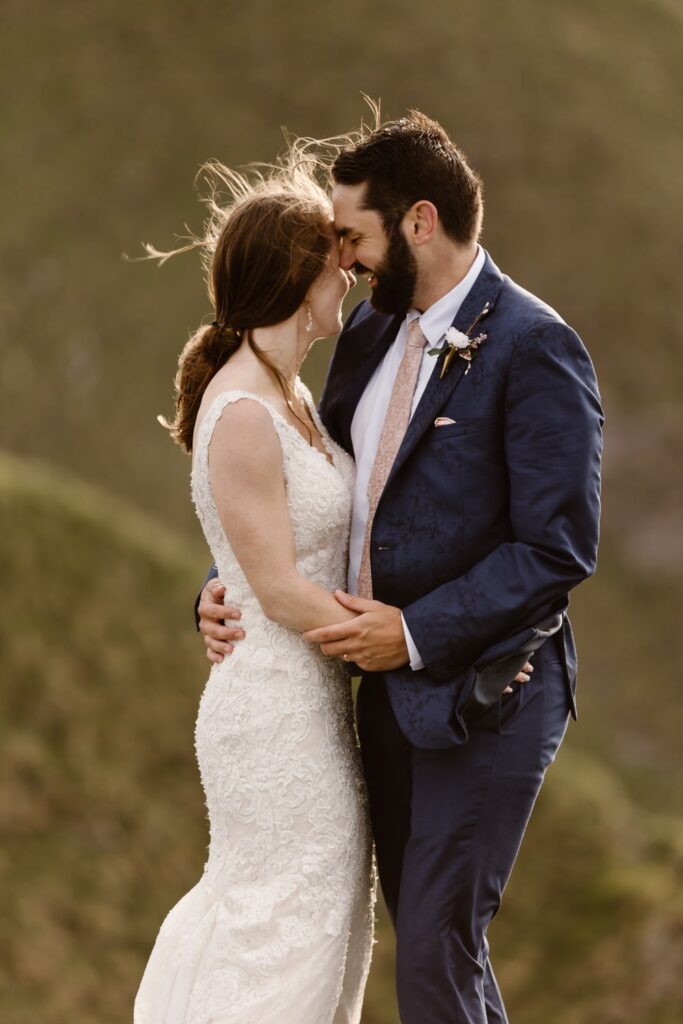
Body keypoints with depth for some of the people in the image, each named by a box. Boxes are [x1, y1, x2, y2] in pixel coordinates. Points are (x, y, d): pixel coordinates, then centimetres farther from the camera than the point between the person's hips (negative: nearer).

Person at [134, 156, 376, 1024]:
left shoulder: (289, 393, 7)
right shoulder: (242, 415, -22)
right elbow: (280, 590, -21)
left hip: (315, 699, 9)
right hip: (278, 713, -9)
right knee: (289, 929, 2)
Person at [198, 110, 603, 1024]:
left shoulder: (531, 347, -15)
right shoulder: (372, 331, 10)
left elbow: (559, 546, -19)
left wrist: (418, 632, -20)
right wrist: (232, 586, 2)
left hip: (482, 696, -8)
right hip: (389, 684, 8)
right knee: (420, 931, 15)